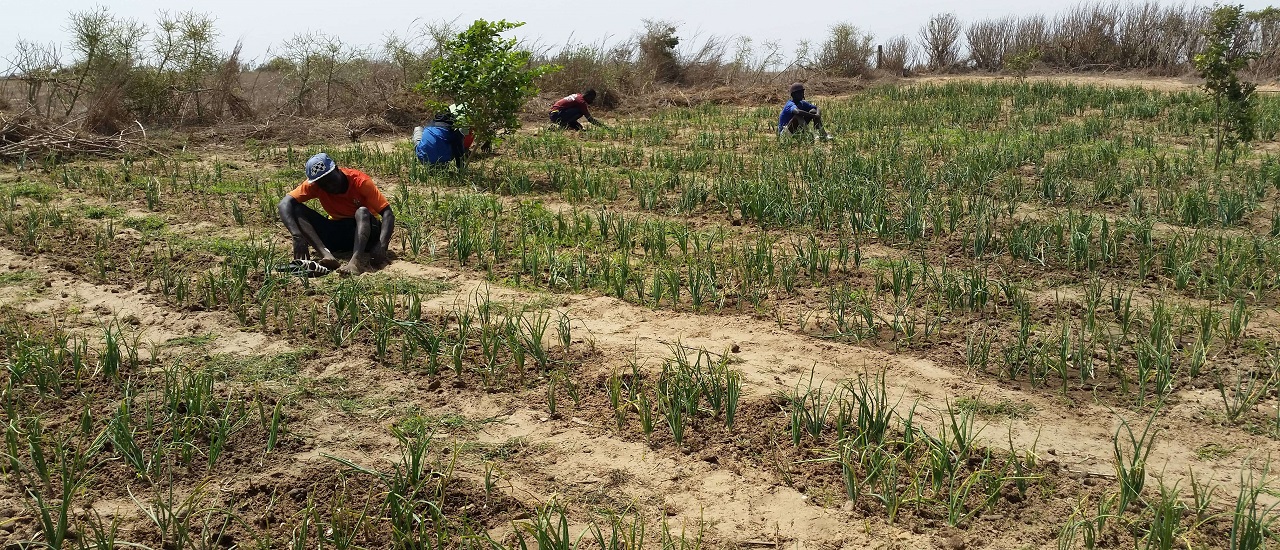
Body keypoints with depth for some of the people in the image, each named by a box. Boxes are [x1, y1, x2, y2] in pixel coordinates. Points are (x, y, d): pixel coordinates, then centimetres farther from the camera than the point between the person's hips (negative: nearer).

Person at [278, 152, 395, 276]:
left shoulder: (360, 181, -19)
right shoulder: (314, 185, -11)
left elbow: (387, 214, -24)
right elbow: (285, 203, -22)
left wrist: (381, 246, -41)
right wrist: (297, 237, -38)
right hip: (335, 234, 3)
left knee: (362, 212, -35)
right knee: (296, 210, -17)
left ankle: (356, 260, -57)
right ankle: (326, 255, -38)